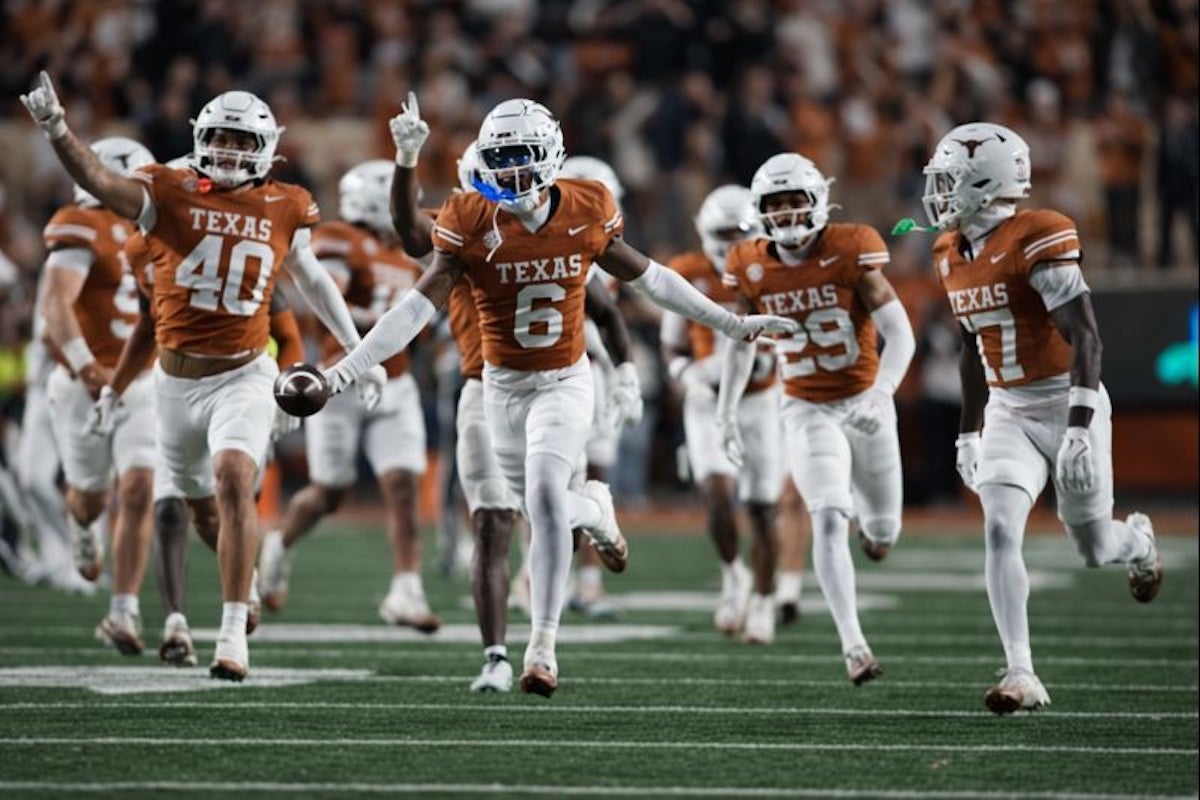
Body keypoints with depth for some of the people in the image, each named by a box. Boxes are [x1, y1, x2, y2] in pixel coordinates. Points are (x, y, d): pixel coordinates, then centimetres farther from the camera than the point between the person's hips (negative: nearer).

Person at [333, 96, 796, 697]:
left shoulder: (586, 214, -9)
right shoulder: (471, 223, -14)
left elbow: (647, 278, 6)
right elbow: (420, 306, -17)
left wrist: (731, 323, 12)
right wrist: (348, 369, -27)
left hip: (565, 383, -2)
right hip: (503, 387, 2)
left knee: (544, 495, -22)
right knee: (541, 507, 12)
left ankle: (543, 646, -19)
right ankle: (593, 508, 51)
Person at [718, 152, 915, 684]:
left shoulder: (850, 252, -15)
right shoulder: (752, 268, -5)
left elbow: (900, 335, -16)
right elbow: (741, 343, 12)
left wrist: (881, 395, -31)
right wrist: (726, 413, 8)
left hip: (864, 402, -1)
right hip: (808, 412, 1)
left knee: (881, 539, 9)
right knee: (828, 521, -20)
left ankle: (861, 509, 48)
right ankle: (853, 645, -18)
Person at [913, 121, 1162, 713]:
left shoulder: (1038, 240, -19)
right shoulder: (952, 253, 5)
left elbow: (1084, 337, -22)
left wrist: (1079, 428, -28)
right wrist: (968, 432, 18)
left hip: (1066, 405, -6)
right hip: (1007, 413, 6)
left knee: (1092, 548, 7)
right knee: (999, 531, -14)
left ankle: (1138, 541, 45)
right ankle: (1021, 675, -15)